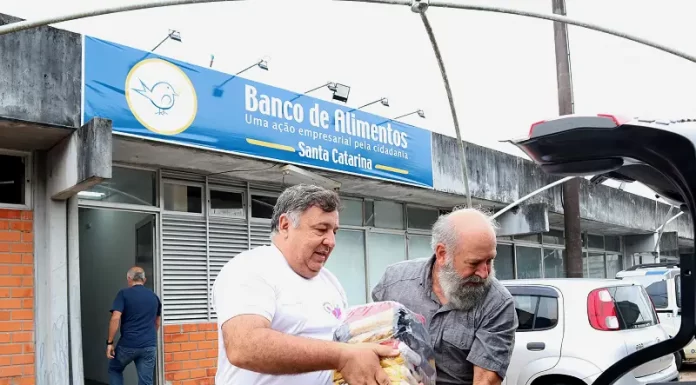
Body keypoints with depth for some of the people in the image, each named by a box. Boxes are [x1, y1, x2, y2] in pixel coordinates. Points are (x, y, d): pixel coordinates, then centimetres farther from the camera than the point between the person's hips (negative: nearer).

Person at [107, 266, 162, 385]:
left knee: (114, 369, 25)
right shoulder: (154, 296, 12)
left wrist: (110, 342, -7)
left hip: (128, 344, -3)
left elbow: (115, 318, -13)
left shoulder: (124, 294, -3)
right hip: (149, 346, 3)